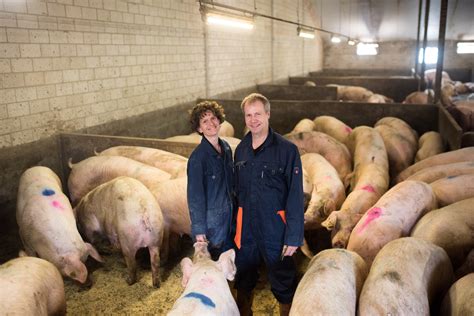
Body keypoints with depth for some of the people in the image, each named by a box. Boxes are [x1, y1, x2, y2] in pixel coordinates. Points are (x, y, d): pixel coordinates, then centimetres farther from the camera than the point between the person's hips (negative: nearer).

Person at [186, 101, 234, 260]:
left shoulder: (226, 147, 1)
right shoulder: (198, 157, -20)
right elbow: (195, 195, -16)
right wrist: (198, 229, -14)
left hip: (230, 216, 6)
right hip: (211, 219, -6)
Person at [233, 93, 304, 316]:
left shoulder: (286, 149, -13)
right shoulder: (241, 149, 4)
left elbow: (295, 196, -13)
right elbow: (237, 189, 11)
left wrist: (294, 236, -14)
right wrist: (234, 222, 10)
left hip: (275, 227, -5)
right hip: (246, 226, 5)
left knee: (283, 283, 10)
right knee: (244, 280, 21)